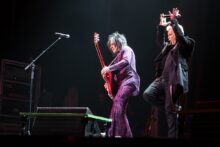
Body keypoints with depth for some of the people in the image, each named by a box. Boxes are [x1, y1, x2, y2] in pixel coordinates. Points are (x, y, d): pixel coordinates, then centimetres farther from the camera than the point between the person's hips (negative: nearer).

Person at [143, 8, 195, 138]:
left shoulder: (185, 45, 1)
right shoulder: (169, 46, 23)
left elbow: (180, 35, -17)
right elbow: (160, 41, 39)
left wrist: (174, 21, -11)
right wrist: (162, 26, 29)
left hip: (174, 80, -8)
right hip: (162, 78, 8)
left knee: (170, 109, -8)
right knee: (148, 94, -12)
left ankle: (172, 136, -1)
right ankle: (173, 108, 4)